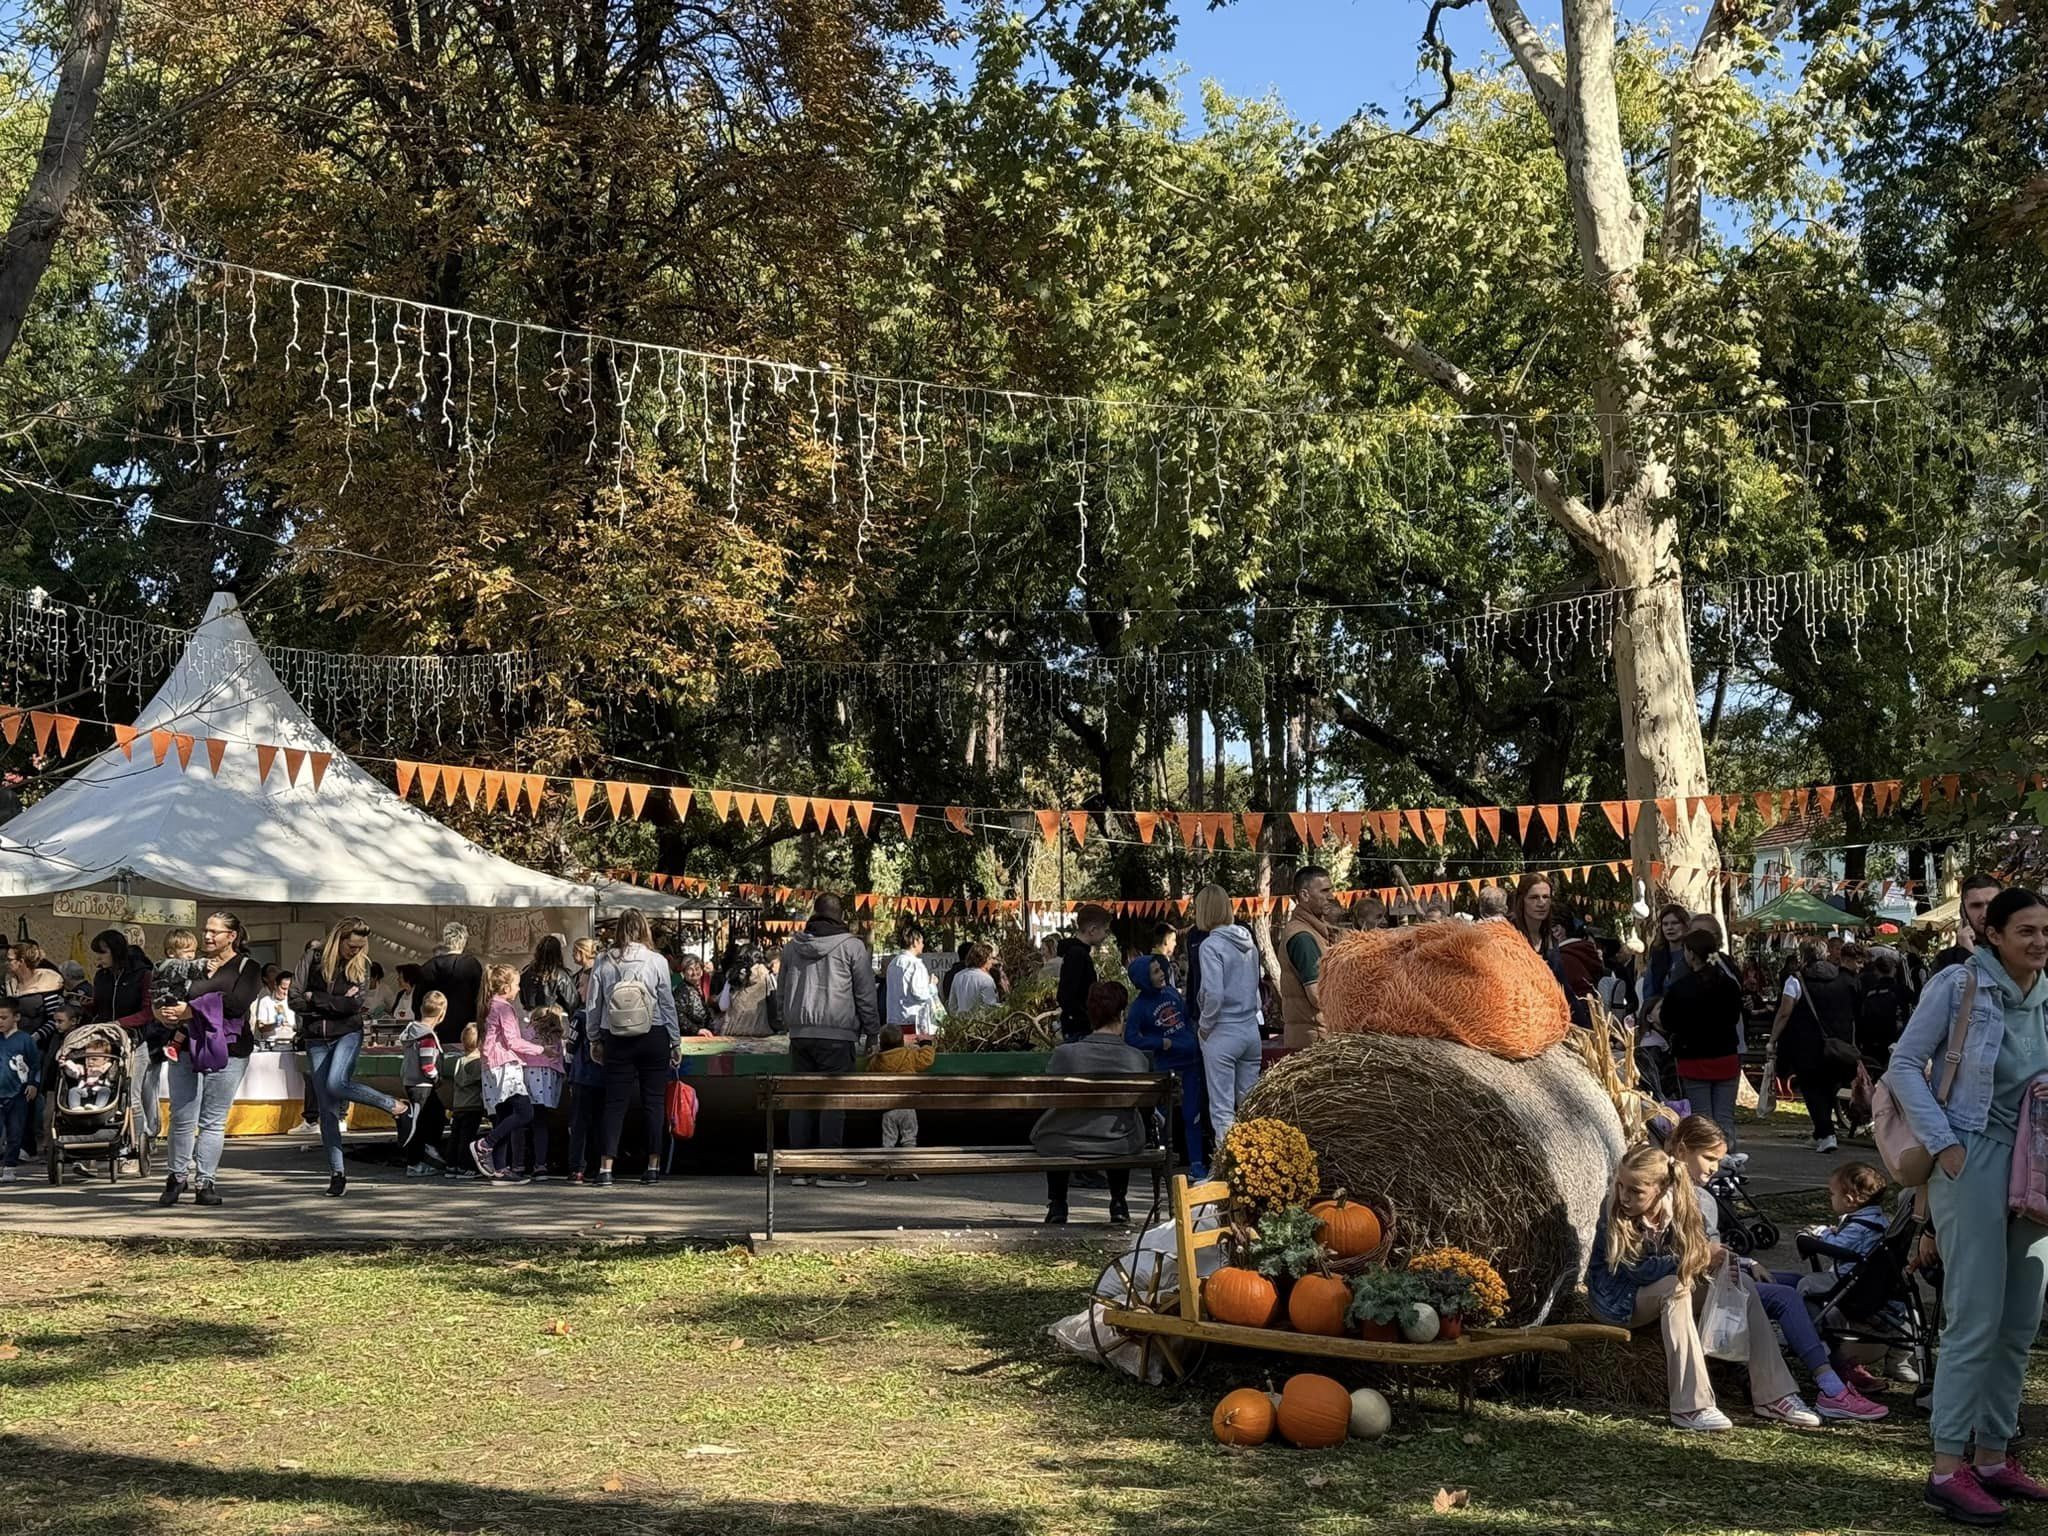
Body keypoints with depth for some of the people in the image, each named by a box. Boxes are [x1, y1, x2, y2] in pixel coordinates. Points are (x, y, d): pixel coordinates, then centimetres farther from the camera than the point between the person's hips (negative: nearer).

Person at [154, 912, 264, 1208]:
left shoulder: (247, 968, 5)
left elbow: (237, 1003, -11)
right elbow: (163, 1002, 10)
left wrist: (191, 1010, -12)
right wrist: (165, 1013, -13)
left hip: (227, 1050, -2)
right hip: (186, 1047, 2)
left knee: (213, 1121, 1)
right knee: (182, 1118, -1)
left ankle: (206, 1182, 7)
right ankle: (177, 1176, 14)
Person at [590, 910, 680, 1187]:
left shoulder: (604, 963, -1)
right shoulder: (656, 961, -6)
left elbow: (594, 1005, 3)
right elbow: (668, 1004, -2)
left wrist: (595, 1040, 15)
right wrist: (676, 1042, 7)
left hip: (616, 1040, 1)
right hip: (653, 1038, -1)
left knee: (614, 1102, 4)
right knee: (653, 1102, 6)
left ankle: (606, 1166, -4)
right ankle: (653, 1166, 8)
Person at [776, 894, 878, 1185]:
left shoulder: (791, 948, 13)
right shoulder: (852, 947, -2)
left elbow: (782, 992, 20)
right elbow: (865, 994, 0)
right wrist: (873, 1031, 8)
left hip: (799, 1033, 5)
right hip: (836, 1034, -5)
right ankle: (831, 1169, -6)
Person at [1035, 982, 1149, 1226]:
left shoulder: (1064, 1054, -14)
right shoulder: (1137, 1059, -10)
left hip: (1063, 1148, -1)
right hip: (1119, 1150, 1)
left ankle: (1056, 1206, 33)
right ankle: (1119, 1203, 33)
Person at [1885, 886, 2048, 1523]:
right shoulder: (1958, 986, -9)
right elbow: (1904, 1066, -7)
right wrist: (1942, 1142, -13)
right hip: (1973, 1161, -7)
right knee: (1975, 1321, -8)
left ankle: (1993, 1455, 22)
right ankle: (1948, 1467, -2)